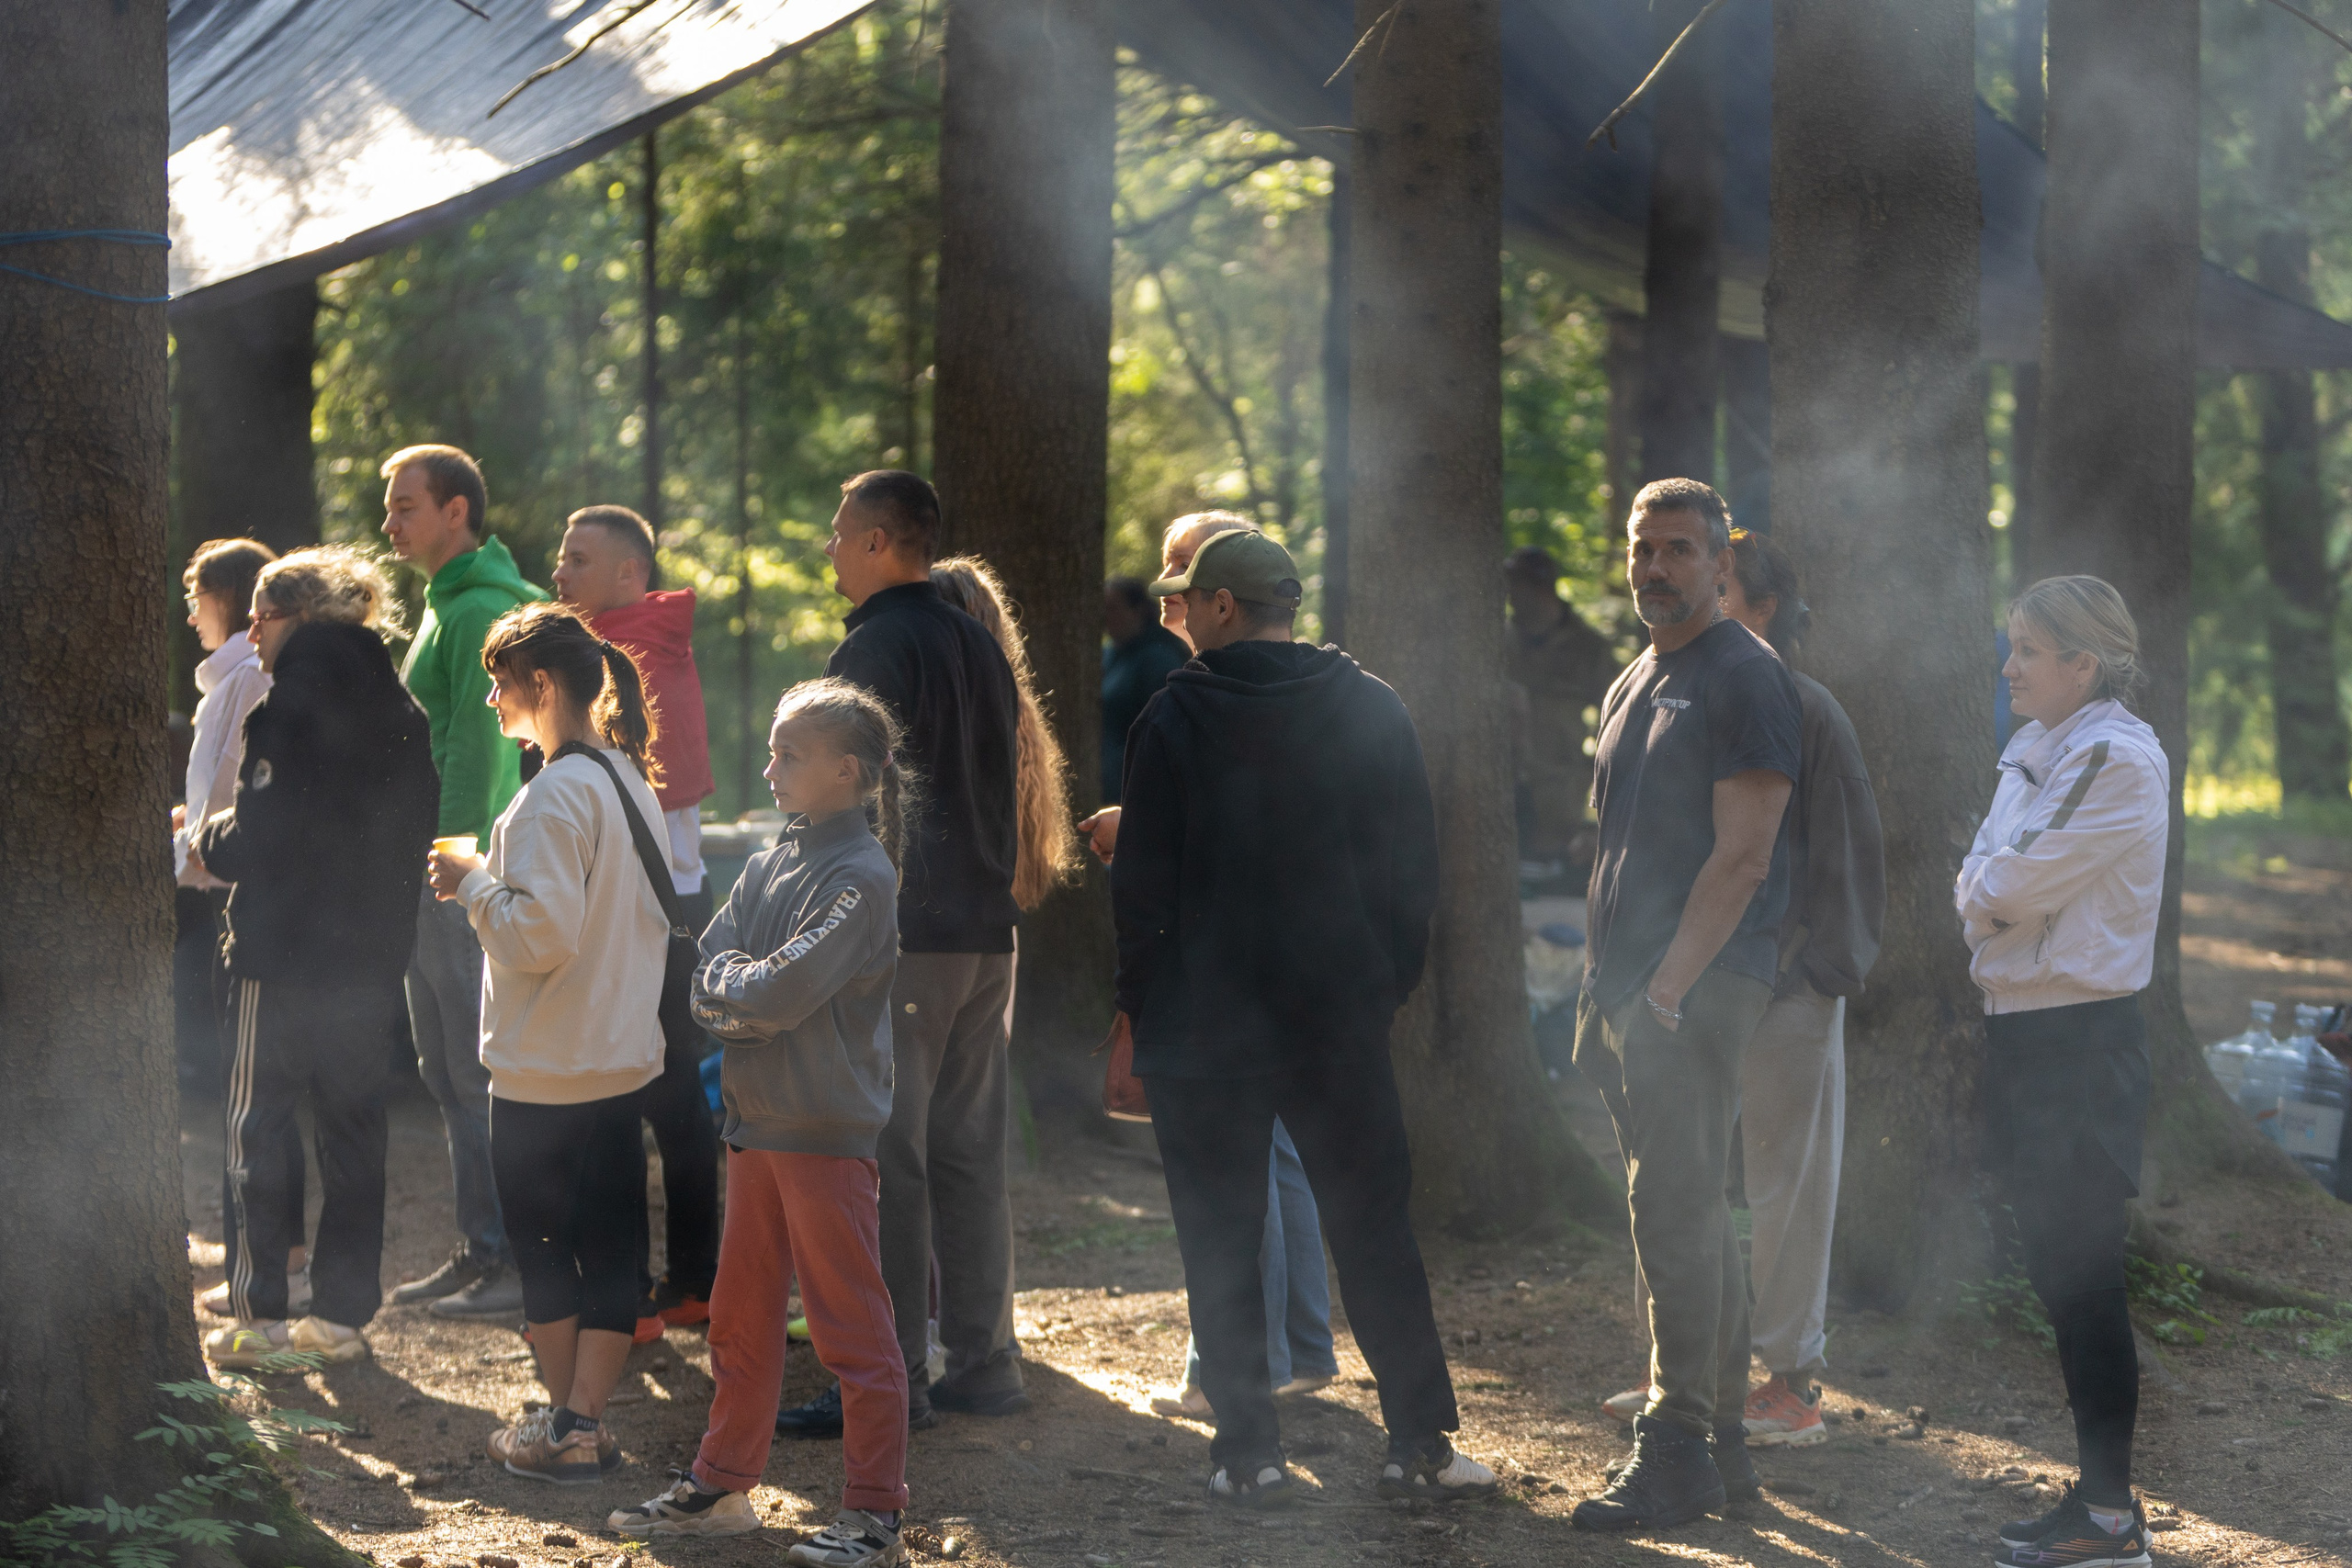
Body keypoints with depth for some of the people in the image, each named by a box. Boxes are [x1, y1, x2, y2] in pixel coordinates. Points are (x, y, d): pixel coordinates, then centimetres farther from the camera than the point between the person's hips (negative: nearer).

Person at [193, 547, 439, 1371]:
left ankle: (257, 1311, 3)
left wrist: (206, 843, 3)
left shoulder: (290, 704, -14)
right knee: (353, 1122, 10)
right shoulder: (401, 712, 7)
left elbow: (260, 838, -18)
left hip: (285, 952, -6)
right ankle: (343, 1311, 13)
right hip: (374, 953, 6)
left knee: (258, 1118, 3)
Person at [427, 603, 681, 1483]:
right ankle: (586, 1421, 10)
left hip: (544, 1069, -8)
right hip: (624, 1057, 8)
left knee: (542, 1244, 4)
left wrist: (471, 882, -8)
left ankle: (562, 1428, 10)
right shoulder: (631, 782, 9)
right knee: (610, 1242, 7)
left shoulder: (553, 796, -18)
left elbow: (541, 932, -24)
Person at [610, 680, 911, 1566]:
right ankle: (723, 1487, 26)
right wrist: (750, 995, -13)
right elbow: (705, 983, 6)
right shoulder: (766, 867, 12)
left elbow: (783, 991, -21)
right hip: (755, 1120, 8)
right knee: (741, 1317, 15)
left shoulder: (861, 877, -13)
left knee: (852, 1326, -3)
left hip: (829, 1133, -8)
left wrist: (728, 981, -3)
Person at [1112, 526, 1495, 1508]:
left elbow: (1142, 876, -6)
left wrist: (1136, 996, 3)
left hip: (1204, 1021, -3)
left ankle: (1249, 1454, 3)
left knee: (1220, 1240, 4)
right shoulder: (1372, 711, 3)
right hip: (1342, 1015, 3)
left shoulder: (1177, 717, -7)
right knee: (1373, 1225, 9)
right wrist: (1394, 977, 13)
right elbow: (1414, 863, 6)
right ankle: (1420, 1443, 8)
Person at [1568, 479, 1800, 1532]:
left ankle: (1674, 1454, -8)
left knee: (1674, 1218, -10)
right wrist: (1601, 988, 15)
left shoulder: (1746, 681, -8)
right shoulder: (1634, 684, 20)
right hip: (1632, 988, 9)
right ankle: (1721, 1443, 17)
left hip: (1699, 990, -9)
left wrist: (1668, 988, -19)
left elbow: (1741, 858, -15)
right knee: (1692, 1218, 12)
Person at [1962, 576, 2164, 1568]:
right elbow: (1982, 888, 15)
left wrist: (1981, 889, 1)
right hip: (2023, 1030, 9)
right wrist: (1991, 895, -5)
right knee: (2058, 1274, 13)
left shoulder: (2119, 760, -15)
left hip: (2080, 1036, -9)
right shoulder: (2033, 753, 15)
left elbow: (2011, 887, -18)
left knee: (2083, 1280, -6)